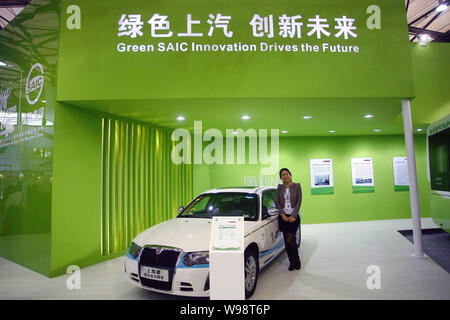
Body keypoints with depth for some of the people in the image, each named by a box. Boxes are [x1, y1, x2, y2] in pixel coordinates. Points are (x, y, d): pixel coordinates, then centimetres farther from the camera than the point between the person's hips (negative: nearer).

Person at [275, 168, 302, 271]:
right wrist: (283, 214, -7)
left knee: (290, 240, -8)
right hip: (283, 217, 3)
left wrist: (293, 216, -11)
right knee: (287, 241, 6)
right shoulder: (280, 188, 7)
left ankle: (297, 261, 14)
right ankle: (292, 262, 21)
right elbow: (277, 202, 4)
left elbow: (298, 202, -5)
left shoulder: (297, 186, -1)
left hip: (293, 217, -3)